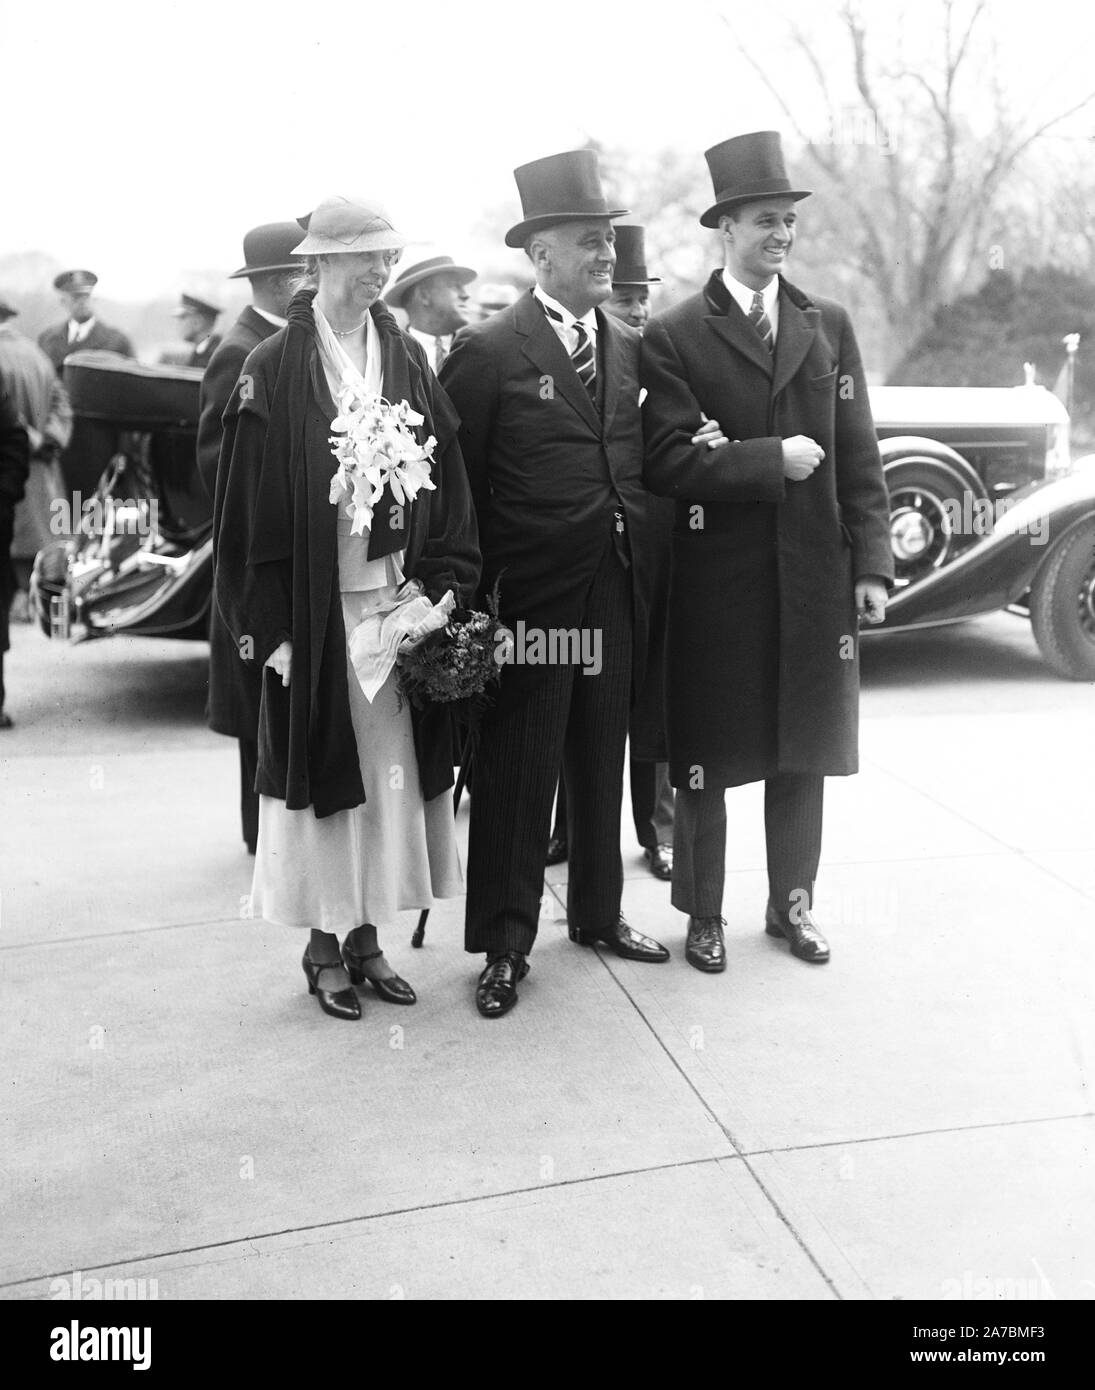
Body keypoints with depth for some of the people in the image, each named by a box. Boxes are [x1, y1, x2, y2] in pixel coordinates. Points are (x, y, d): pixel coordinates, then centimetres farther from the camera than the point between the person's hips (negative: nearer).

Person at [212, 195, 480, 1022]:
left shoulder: (408, 361, 8)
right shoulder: (275, 370, -4)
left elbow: (446, 483, 6)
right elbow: (249, 506, -6)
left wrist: (439, 587, -4)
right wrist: (269, 627, -10)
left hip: (399, 602, 4)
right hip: (316, 609, -4)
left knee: (391, 773, 8)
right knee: (325, 770, 5)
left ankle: (367, 935, 23)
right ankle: (325, 946, 20)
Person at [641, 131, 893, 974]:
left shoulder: (829, 326, 10)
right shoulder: (674, 336, -2)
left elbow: (860, 458, 7)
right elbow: (668, 464, -12)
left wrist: (872, 563, 1)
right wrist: (770, 460, -16)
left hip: (815, 579, 3)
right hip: (716, 582, -3)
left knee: (804, 749, 12)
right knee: (706, 757, 6)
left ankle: (793, 903, 30)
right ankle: (703, 915, 23)